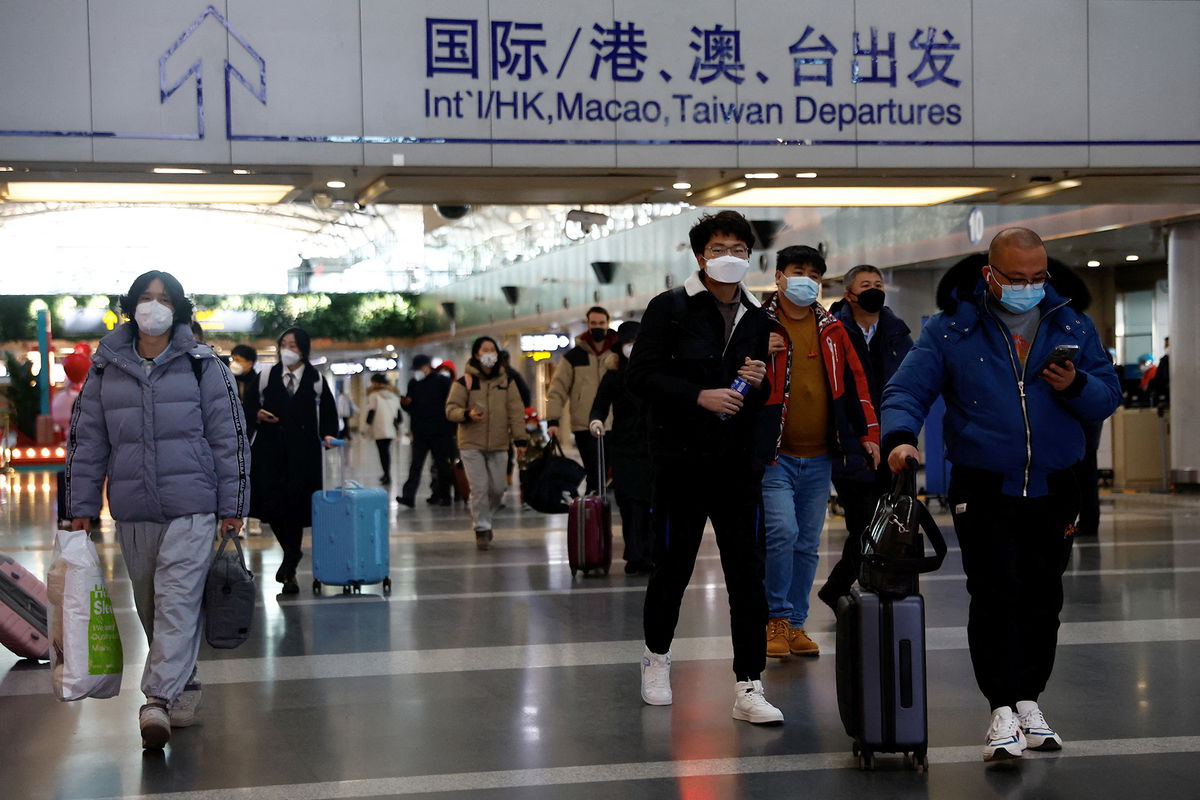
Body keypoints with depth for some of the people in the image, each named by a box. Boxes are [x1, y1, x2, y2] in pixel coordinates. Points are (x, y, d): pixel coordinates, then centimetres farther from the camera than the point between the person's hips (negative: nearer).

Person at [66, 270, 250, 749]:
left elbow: (230, 436, 2)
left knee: (177, 602, -14)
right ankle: (183, 688, 26)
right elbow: (86, 440, 12)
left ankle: (159, 700, -20)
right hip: (132, 512, 4)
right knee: (150, 608, 11)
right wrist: (81, 507, 9)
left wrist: (232, 506, -1)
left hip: (191, 509, -4)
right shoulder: (106, 369, 9)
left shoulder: (202, 366, 2)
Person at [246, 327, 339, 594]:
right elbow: (251, 402, 16)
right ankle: (291, 552, 22)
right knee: (271, 503, -7)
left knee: (296, 505, -6)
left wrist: (328, 434, -7)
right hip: (271, 447, 1)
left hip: (303, 451, -1)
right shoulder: (266, 376, 9)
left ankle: (290, 571, 4)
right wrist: (257, 413, -5)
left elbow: (328, 412, 9)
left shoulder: (315, 380, 6)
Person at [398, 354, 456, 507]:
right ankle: (408, 496, -11)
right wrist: (405, 403, -7)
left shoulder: (442, 380, -4)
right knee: (416, 464, -4)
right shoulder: (413, 383, 11)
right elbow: (410, 407, 17)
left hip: (440, 431, -4)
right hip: (419, 431, 4)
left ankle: (443, 495, 17)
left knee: (442, 464, 6)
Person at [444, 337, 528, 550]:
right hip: (472, 445, -3)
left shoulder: (506, 381, 7)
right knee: (479, 488, -7)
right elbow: (451, 409, -3)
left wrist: (519, 439, -2)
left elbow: (515, 411, 5)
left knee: (497, 488, 5)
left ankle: (483, 517, 30)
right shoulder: (464, 382, -2)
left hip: (498, 445, 3)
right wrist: (467, 415, -24)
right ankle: (481, 529, 4)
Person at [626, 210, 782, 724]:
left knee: (747, 575, -2)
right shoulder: (669, 308, -1)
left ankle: (747, 688, 0)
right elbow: (641, 377, -8)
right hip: (681, 461, -3)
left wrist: (759, 384, -1)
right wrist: (700, 395, -18)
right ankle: (657, 656, 31)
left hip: (737, 464, 4)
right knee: (673, 566, 7)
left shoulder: (756, 318, 14)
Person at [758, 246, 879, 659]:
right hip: (774, 456, -4)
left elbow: (855, 381, 16)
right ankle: (776, 618, -2)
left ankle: (796, 624, 19)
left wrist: (867, 433, 11)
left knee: (807, 544, 9)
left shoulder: (831, 329, 11)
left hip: (818, 458, 5)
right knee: (783, 532, -18)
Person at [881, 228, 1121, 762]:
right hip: (983, 491, -3)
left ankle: (1029, 701, 23)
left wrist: (1077, 386, -16)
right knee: (996, 594, -12)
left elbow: (1108, 397, 6)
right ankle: (1002, 711, -7)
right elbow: (907, 390, -6)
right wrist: (900, 436, -25)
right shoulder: (951, 329, -2)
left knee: (1043, 597, 9)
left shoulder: (1073, 326, 6)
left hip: (1053, 491, 3)